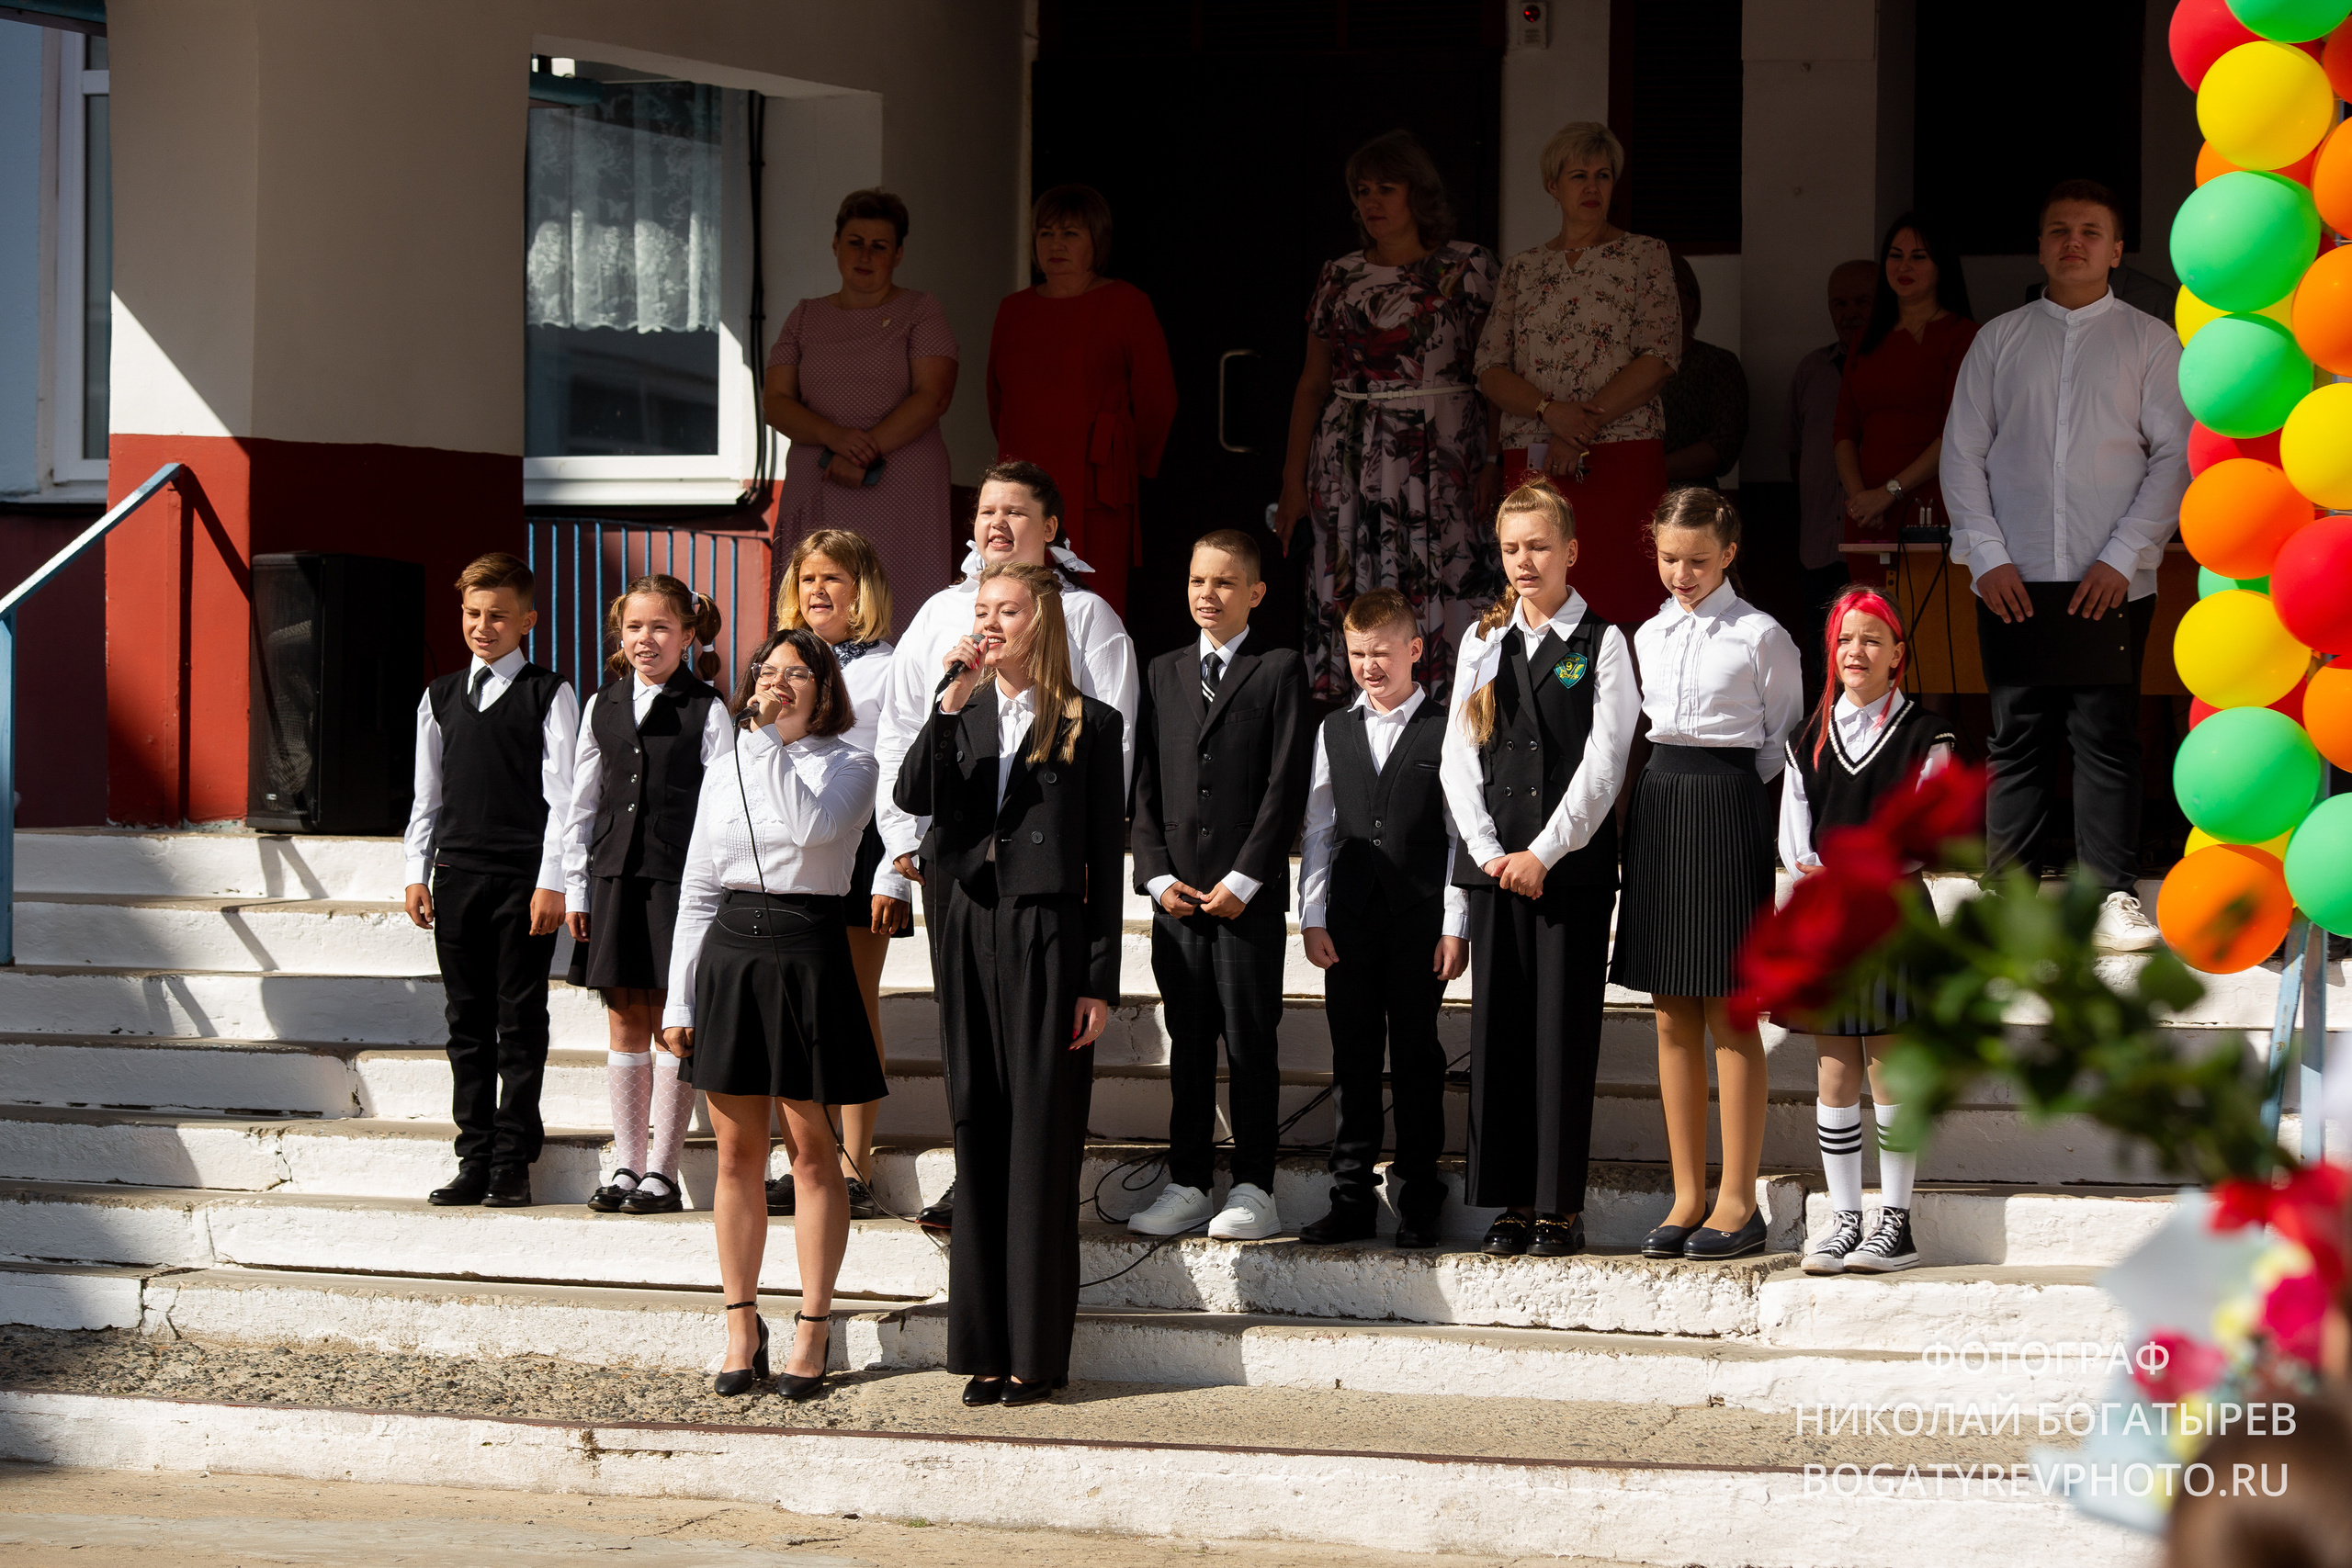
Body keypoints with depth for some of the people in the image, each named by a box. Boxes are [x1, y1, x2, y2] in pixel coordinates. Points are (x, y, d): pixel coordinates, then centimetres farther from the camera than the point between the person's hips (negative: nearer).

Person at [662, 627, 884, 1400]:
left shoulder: (847, 767, 0)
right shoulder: (724, 774, 13)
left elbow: (811, 826, -22)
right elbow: (697, 890, 13)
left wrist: (770, 738, -16)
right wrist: (680, 998, 8)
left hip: (807, 953, -4)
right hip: (730, 953, 4)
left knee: (812, 1150, 2)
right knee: (737, 1152, 6)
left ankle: (812, 1328, 8)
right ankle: (741, 1327, 12)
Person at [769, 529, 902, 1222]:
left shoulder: (886, 671, 1)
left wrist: (892, 877, -12)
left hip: (857, 849, -5)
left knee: (857, 1010, -2)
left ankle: (854, 1172, 0)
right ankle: (800, 1169, 6)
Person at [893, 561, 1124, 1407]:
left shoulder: (1090, 725, -1)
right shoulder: (961, 716, 10)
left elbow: (1106, 861, -2)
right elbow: (914, 797, -7)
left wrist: (1099, 981, -6)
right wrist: (952, 702, -15)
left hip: (1047, 939, -4)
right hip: (969, 935, 4)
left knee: (1041, 1140, -2)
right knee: (978, 1137, 6)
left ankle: (1037, 1351, 2)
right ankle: (986, 1345, 11)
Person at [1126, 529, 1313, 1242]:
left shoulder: (1279, 671, 1)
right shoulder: (1163, 673, 14)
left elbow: (1286, 785, -6)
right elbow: (1145, 783, 11)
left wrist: (1244, 880, -11)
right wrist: (1158, 875, -1)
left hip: (1250, 896, -4)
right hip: (1177, 893, 4)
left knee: (1251, 1043, -1)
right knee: (1188, 1043, 7)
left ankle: (1253, 1190, 3)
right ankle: (1188, 1185, 12)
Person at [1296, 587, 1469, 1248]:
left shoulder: (1446, 733, -1)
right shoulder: (1335, 732, 10)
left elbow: (1461, 834, -2)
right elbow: (1318, 832, 11)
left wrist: (1455, 926, -6)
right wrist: (1312, 918, 4)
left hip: (1420, 921, -3)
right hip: (1348, 921, 3)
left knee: (1416, 1058, 2)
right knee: (1353, 1057, 5)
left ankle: (1418, 1200, 9)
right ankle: (1352, 1198, 10)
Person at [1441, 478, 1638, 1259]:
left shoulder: (1602, 644, 2)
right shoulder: (1483, 644, 14)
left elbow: (1603, 762, -5)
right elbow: (1459, 759, 10)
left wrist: (1545, 852, -11)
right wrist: (1490, 851, -3)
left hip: (1572, 863, -4)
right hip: (1494, 862, 4)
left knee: (1564, 1032, -4)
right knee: (1499, 1027, 2)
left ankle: (1562, 1207, 0)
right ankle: (1512, 1203, 7)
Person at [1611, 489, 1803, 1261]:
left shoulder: (1760, 636, -3)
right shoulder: (1648, 637, 11)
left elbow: (1784, 735, 1)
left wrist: (1729, 785, -4)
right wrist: (1664, 783, 5)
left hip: (1727, 811, -5)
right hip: (1656, 808, 5)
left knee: (1729, 1015, -3)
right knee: (1673, 1017, 6)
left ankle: (1739, 1201, 2)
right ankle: (1687, 1196, 10)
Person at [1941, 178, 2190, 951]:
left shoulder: (2150, 342, 7)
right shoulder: (1999, 339, 12)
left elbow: (2175, 455, 2)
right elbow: (1962, 452, 9)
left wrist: (2122, 557, -8)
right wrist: (1989, 557, -3)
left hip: (2111, 580, -1)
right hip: (2013, 578, 1)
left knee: (2107, 738, -4)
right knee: (2016, 739, 1)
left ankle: (2111, 894, 2)